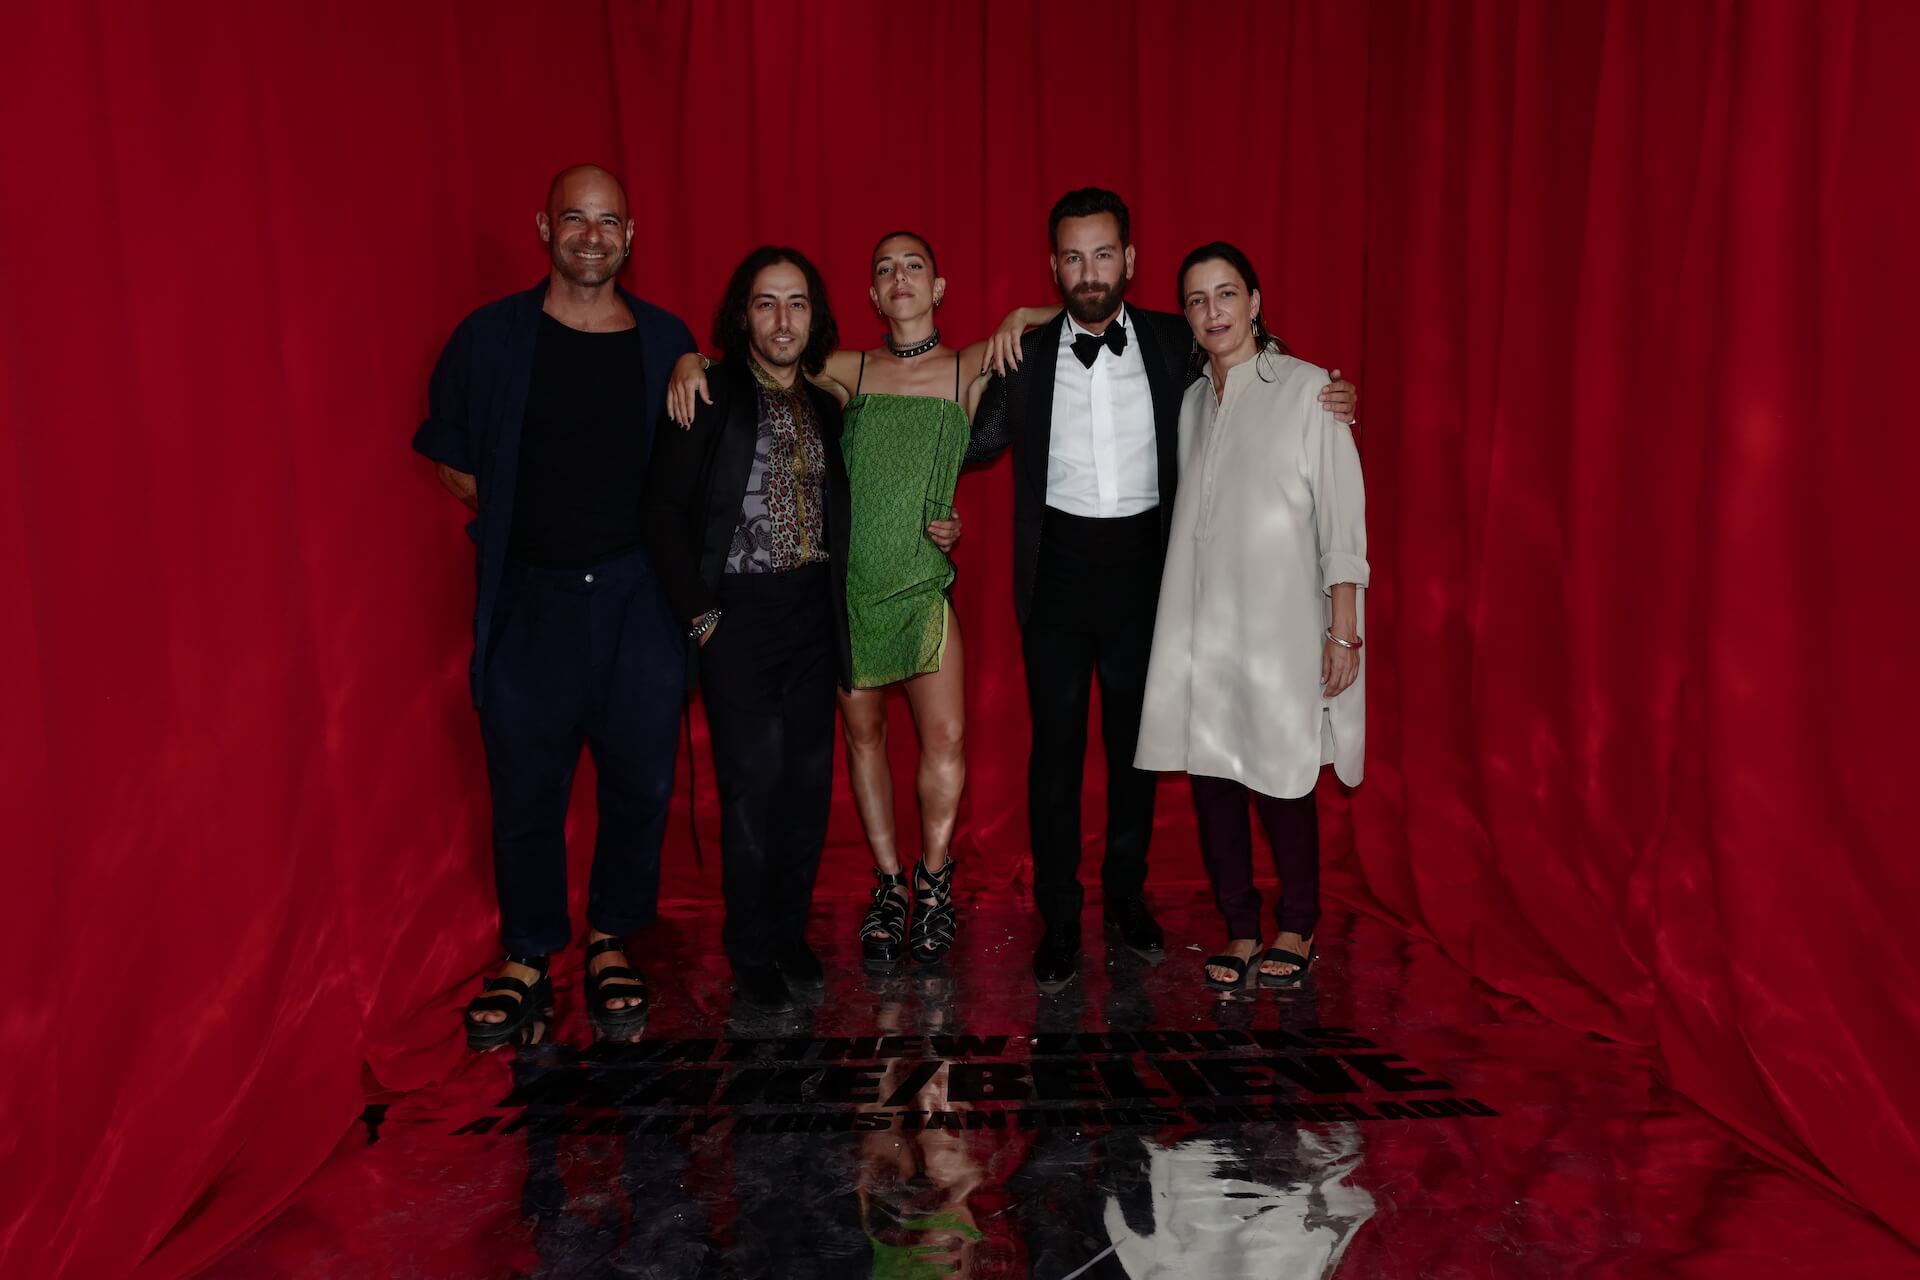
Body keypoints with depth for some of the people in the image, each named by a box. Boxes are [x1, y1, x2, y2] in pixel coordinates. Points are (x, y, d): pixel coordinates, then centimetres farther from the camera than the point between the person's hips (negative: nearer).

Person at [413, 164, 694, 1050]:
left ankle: (609, 941, 27)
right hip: (529, 594, -1)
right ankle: (527, 960, 23)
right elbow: (448, 457, 10)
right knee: (526, 785, 5)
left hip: (638, 592, 1)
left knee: (641, 779, 6)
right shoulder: (490, 337, 1)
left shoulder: (667, 342, 5)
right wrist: (517, 515, 2)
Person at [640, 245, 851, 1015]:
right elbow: (665, 511, -9)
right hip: (740, 613, -5)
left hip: (812, 612, 5)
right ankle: (752, 953, 14)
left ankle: (790, 932, 26)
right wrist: (699, 615, -11)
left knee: (809, 782, 9)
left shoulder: (826, 404, 10)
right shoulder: (709, 397, -6)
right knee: (753, 786, -2)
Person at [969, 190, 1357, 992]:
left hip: (1141, 565, 1)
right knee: (1056, 745, 4)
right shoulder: (1025, 354, 1)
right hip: (1058, 567, -1)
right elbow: (976, 446, 4)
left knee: (1135, 741, 13)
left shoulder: (1174, 344, 1)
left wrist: (1320, 404, -6)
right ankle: (1058, 921, 17)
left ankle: (1126, 896, 32)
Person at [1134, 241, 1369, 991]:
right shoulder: (1192, 401, 14)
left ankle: (1297, 929, 22)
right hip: (1200, 624, 5)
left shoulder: (1306, 389, -3)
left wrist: (1343, 629, -9)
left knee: (1279, 780, 1)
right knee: (1209, 774, 5)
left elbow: (1341, 514, -5)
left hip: (1278, 624, -4)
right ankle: (1240, 930, 20)